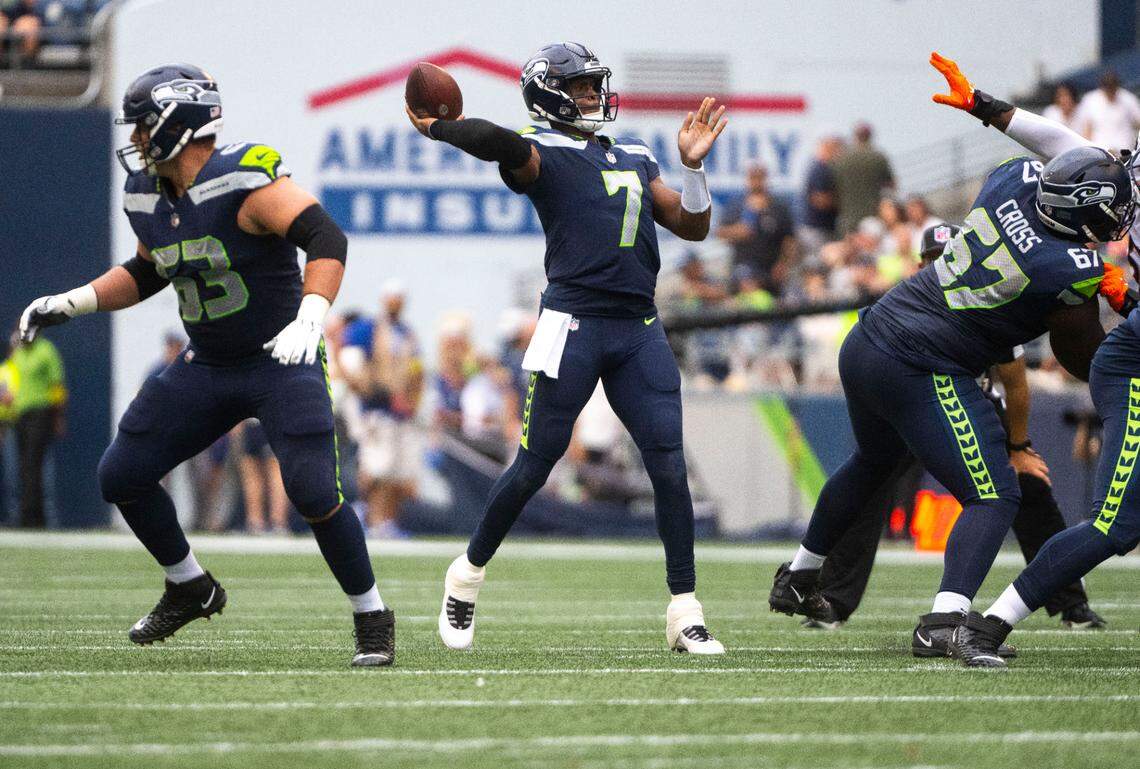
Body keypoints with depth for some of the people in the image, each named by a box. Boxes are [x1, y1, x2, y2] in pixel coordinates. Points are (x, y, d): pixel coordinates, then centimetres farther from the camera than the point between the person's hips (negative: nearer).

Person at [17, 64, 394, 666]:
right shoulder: (150, 198, 3)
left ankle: (372, 619, -2)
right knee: (120, 477, 5)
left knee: (314, 492, -22)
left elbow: (326, 238, -31)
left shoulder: (243, 182, -23)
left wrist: (308, 321, -43)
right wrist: (70, 303, 12)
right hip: (206, 368, 8)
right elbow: (145, 273, 21)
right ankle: (190, 589, 26)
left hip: (281, 364, -8)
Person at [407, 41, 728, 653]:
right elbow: (502, 144, -25)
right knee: (535, 464, 0)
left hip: (639, 330, 5)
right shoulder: (543, 154, -2)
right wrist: (435, 127, -14)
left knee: (669, 466, -4)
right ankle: (468, 575, 21)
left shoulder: (636, 159, 20)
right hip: (574, 322, -5)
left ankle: (684, 614, -1)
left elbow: (692, 228, 19)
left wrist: (692, 166, 7)